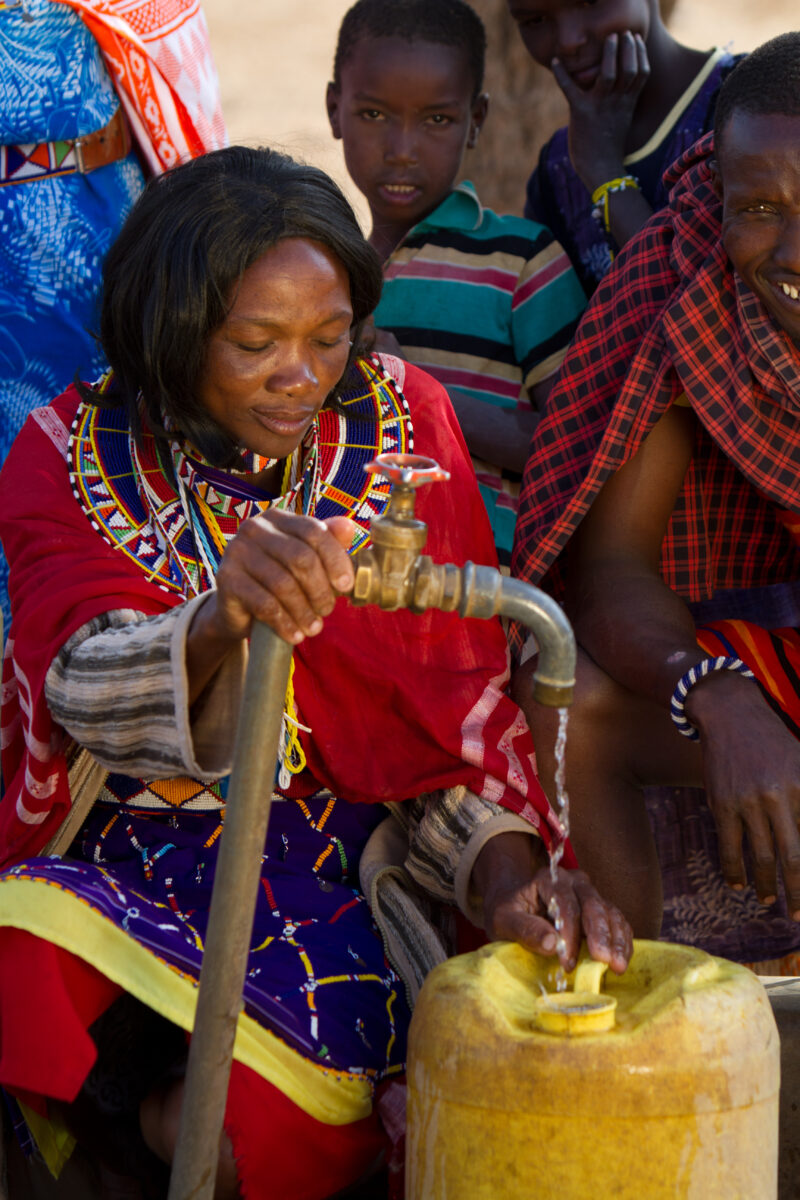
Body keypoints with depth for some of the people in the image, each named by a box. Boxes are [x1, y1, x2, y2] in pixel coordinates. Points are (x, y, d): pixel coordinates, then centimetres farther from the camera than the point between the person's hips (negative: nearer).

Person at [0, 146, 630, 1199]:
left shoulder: (402, 424, 1)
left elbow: (460, 695, 1)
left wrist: (503, 866, -19)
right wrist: (222, 622, -45)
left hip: (338, 845, 1)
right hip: (123, 841, -1)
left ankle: (164, 1105, 2)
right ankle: (151, 1109, -8)